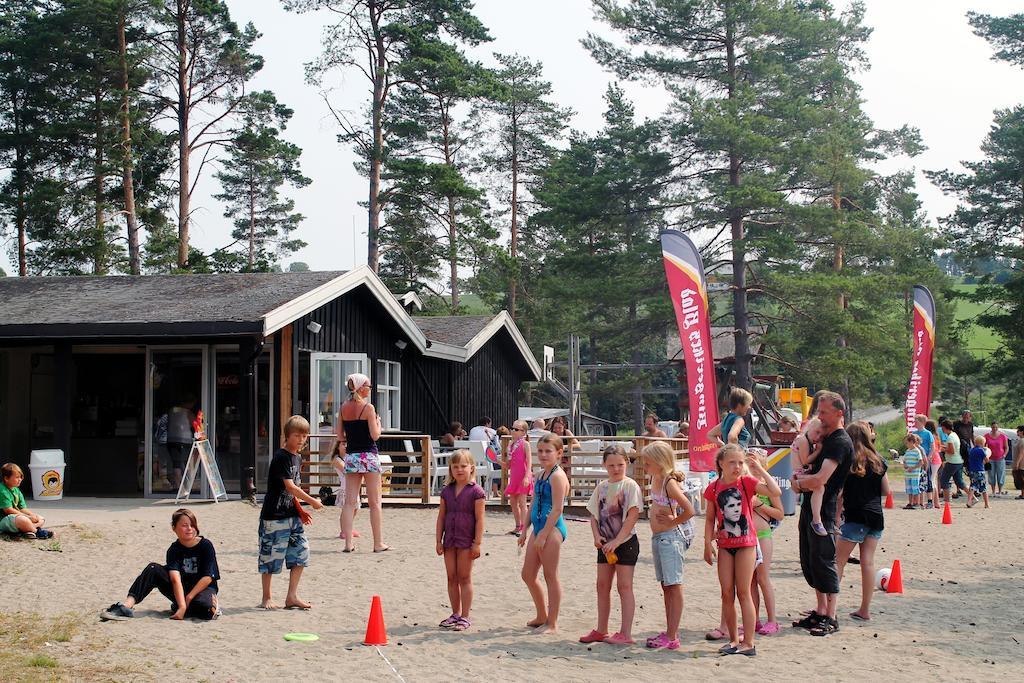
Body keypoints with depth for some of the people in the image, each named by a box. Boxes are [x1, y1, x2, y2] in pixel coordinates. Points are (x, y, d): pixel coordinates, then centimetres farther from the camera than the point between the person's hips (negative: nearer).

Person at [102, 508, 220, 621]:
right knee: (153, 569, -18)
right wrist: (182, 606, -36)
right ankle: (127, 605, -30)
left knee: (204, 607, -43)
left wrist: (188, 598, -19)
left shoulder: (205, 545, -10)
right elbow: (176, 579, -22)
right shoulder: (174, 550, -6)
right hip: (182, 591, 3)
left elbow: (207, 578, -13)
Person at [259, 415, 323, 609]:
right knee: (270, 557, 1)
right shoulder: (281, 457, -15)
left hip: (291, 515, 8)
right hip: (274, 515, -8)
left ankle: (292, 597, 11)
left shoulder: (297, 457, 12)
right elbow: (289, 486, -21)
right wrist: (312, 501, -16)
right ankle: (266, 599, 14)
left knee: (301, 553, 4)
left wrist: (300, 511, 11)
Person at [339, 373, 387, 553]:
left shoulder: (344, 408, 6)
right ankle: (378, 543, 6)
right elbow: (375, 435, -13)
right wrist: (378, 422, 5)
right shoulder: (368, 407, -10)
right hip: (368, 455, -5)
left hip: (351, 456, 5)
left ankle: (348, 542, 1)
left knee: (350, 502, 5)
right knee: (374, 502, 3)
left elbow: (340, 437, 7)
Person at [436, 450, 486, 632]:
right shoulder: (447, 491, 6)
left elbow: (479, 519, -10)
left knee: (464, 578, 0)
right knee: (452, 578, 10)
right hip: (449, 540, 5)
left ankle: (465, 617, 7)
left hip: (466, 541, -5)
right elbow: (441, 516, 9)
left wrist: (477, 543, -13)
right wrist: (438, 540, 5)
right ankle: (456, 614, 21)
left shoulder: (476, 491, -8)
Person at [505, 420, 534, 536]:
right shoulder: (512, 445, 14)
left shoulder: (525, 444, -8)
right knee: (512, 502, 12)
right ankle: (518, 526, 22)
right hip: (514, 477, 8)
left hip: (523, 478, -8)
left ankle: (523, 528, -5)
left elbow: (529, 461, -14)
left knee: (521, 502, -8)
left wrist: (527, 476, -22)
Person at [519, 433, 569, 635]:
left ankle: (552, 623, 7)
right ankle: (542, 616, 28)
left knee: (551, 576, -2)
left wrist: (543, 533, -20)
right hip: (539, 528, 10)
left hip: (552, 528, -10)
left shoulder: (557, 476, -14)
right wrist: (525, 530, 16)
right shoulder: (541, 476, 14)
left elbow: (557, 508, -19)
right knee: (528, 574, 15)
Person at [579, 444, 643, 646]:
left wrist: (616, 541, -20)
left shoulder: (630, 486, -10)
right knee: (602, 585, 10)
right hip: (606, 543, 6)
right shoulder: (601, 487, 8)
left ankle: (626, 634, 0)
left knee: (624, 586, -4)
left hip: (625, 541, -6)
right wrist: (597, 536, -6)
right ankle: (601, 631, 21)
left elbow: (632, 516, -16)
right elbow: (594, 515, 11)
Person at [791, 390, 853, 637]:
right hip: (810, 506, 10)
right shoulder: (825, 438, 16)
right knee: (809, 562, 14)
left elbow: (820, 479, -25)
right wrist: (801, 476, 4)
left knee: (823, 562, -5)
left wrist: (799, 482, -6)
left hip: (823, 510, -10)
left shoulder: (841, 442, -16)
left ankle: (830, 618, 2)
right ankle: (820, 612, 23)